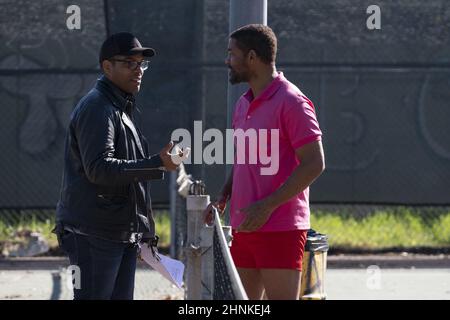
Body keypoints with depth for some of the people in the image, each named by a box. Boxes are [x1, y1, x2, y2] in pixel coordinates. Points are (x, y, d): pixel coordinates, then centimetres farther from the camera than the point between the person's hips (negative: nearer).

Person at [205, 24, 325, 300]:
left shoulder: (291, 102, -11)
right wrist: (224, 197, 9)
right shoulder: (244, 105, 17)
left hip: (280, 228, -9)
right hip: (244, 227, 9)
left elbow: (314, 164, -16)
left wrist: (268, 205, -21)